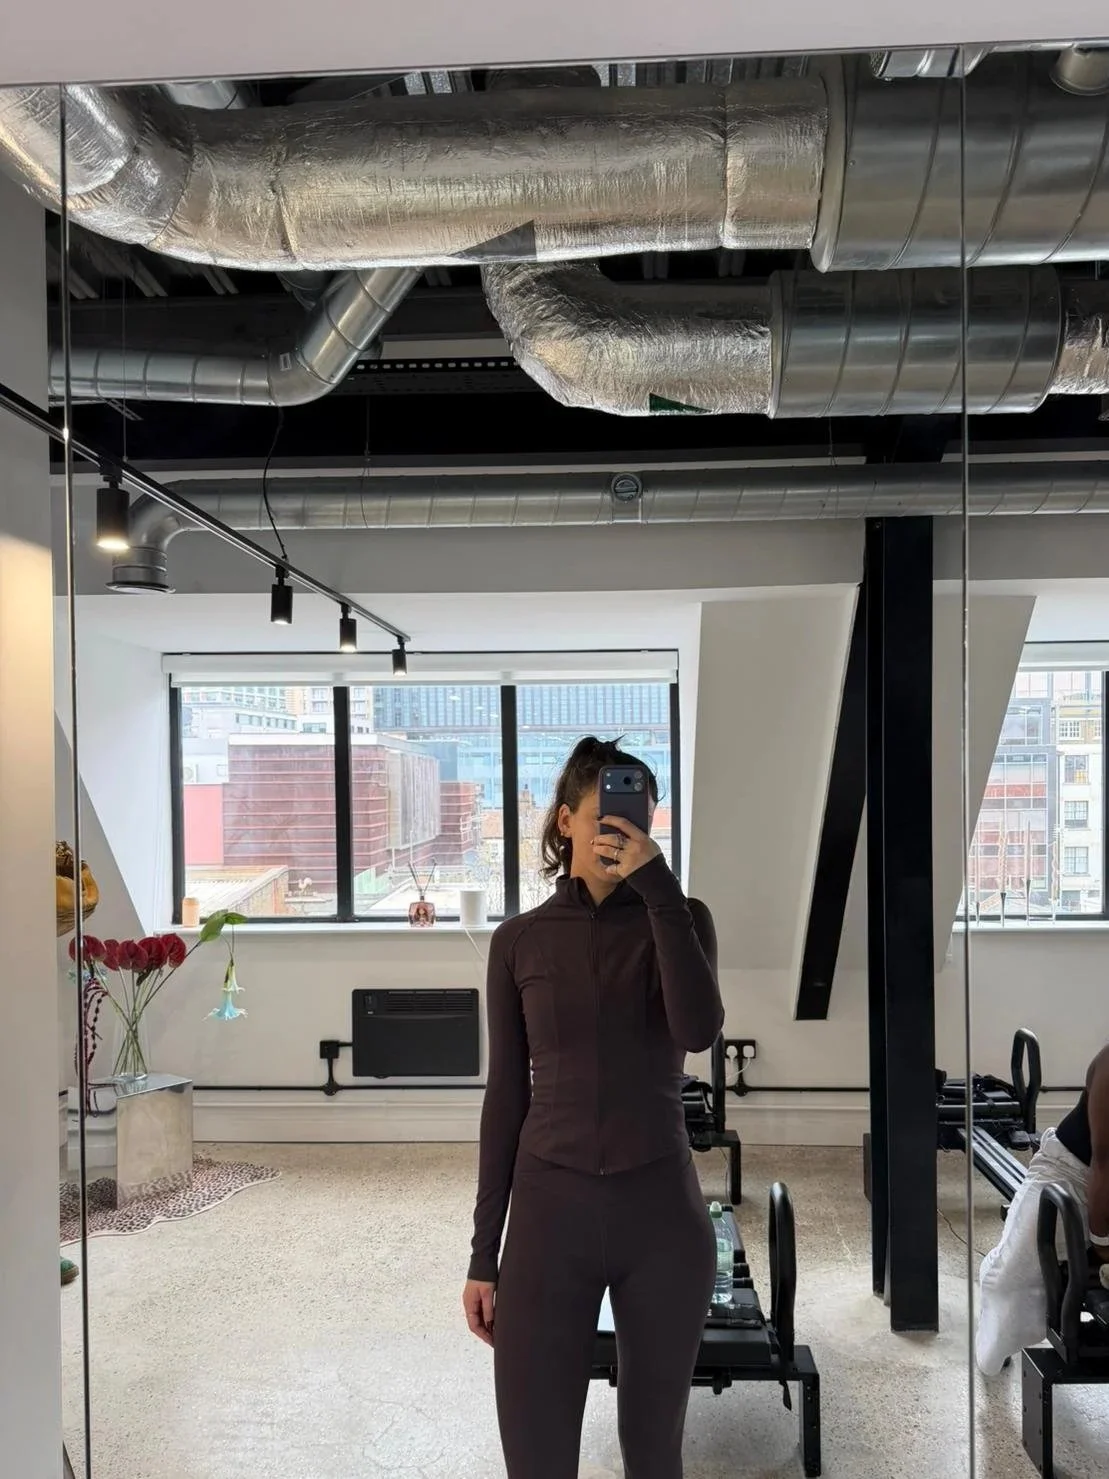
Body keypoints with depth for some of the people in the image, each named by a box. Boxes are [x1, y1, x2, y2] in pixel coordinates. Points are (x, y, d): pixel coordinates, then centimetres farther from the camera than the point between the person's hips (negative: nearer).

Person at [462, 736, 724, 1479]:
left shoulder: (679, 918, 1)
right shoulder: (520, 939, 3)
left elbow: (699, 1030, -19)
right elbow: (506, 1094, 5)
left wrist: (657, 887, -20)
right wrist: (484, 1251, 4)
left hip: (662, 1211, 0)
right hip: (550, 1209, 0)